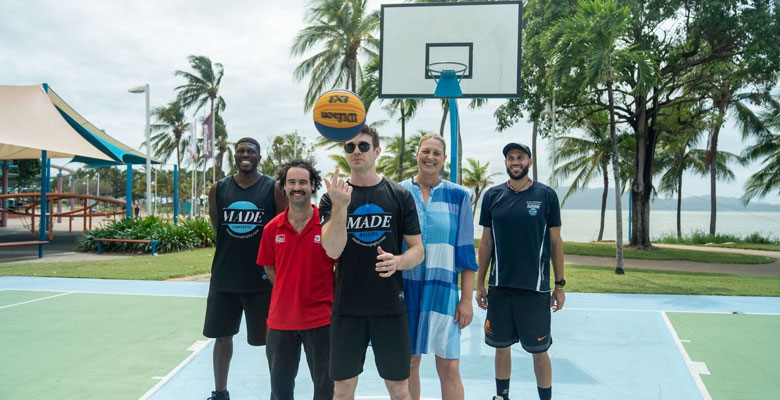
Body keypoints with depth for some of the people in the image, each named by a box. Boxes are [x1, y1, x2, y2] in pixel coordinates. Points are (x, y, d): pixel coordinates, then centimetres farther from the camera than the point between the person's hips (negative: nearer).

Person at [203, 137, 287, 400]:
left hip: (262, 277, -3)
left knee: (271, 338, 4)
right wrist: (233, 253, 12)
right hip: (224, 277, 3)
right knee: (222, 335, 13)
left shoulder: (274, 189, -5)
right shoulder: (218, 189, 4)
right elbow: (217, 228, 14)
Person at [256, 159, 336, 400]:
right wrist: (288, 294, 6)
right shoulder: (272, 228, 0)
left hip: (320, 318, -3)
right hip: (281, 318, 3)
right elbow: (269, 268, 11)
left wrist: (333, 301, -3)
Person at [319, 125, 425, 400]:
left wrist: (398, 261, -19)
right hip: (347, 307, 0)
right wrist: (340, 206, -26)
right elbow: (333, 250, -12)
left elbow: (417, 249, 3)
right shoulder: (331, 198, 1)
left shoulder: (400, 196, 1)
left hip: (390, 306, 0)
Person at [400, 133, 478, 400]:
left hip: (442, 288, -1)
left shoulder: (457, 196, 2)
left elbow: (465, 251, 2)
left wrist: (467, 299, -2)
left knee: (449, 367, -1)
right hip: (405, 287, 1)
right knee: (409, 362, 9)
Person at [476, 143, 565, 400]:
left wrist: (560, 285, 1)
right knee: (501, 346, 12)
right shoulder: (493, 196, 4)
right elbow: (486, 242, 8)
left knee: (539, 350, 4)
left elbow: (555, 242, 2)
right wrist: (480, 283, 7)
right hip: (500, 287, 2)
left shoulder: (546, 195, -1)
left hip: (536, 287, -2)